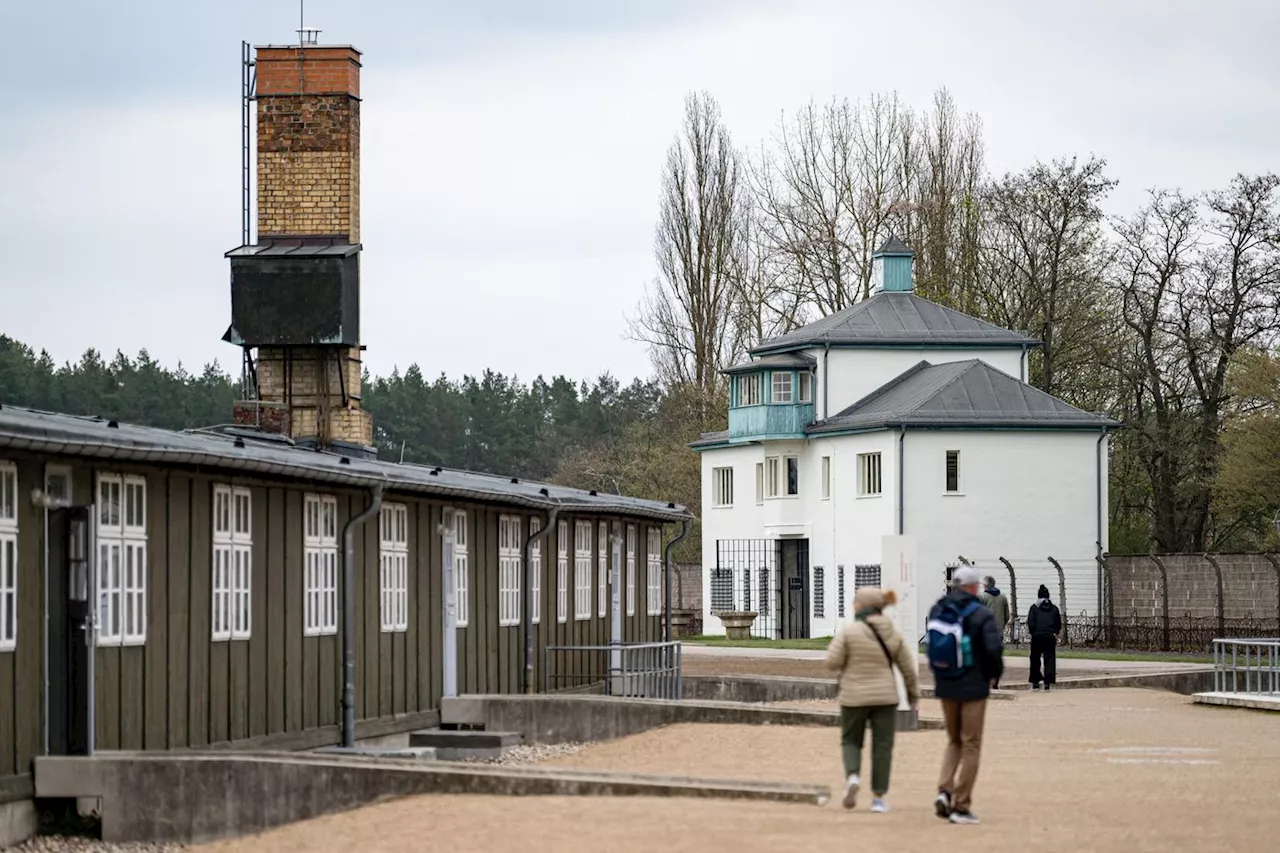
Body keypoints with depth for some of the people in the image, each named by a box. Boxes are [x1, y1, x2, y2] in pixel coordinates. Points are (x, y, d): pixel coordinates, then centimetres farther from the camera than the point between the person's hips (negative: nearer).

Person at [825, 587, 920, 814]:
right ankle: (878, 796, 7)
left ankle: (852, 776, -13)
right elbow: (908, 668, 6)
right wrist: (913, 693, 19)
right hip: (885, 697, 2)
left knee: (850, 741, 14)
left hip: (854, 697, -2)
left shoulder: (848, 631, -11)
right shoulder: (892, 634, 1)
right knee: (882, 746, 7)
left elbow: (832, 662, -13)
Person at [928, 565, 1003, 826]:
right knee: (970, 745, 4)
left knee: (954, 741, 20)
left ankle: (945, 790, 0)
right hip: (973, 687, -5)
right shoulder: (980, 615, -14)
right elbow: (994, 649, -21)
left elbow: (931, 647, 8)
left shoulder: (937, 611, 3)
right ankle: (961, 806, 4)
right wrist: (994, 673, -3)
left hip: (945, 686, 5)